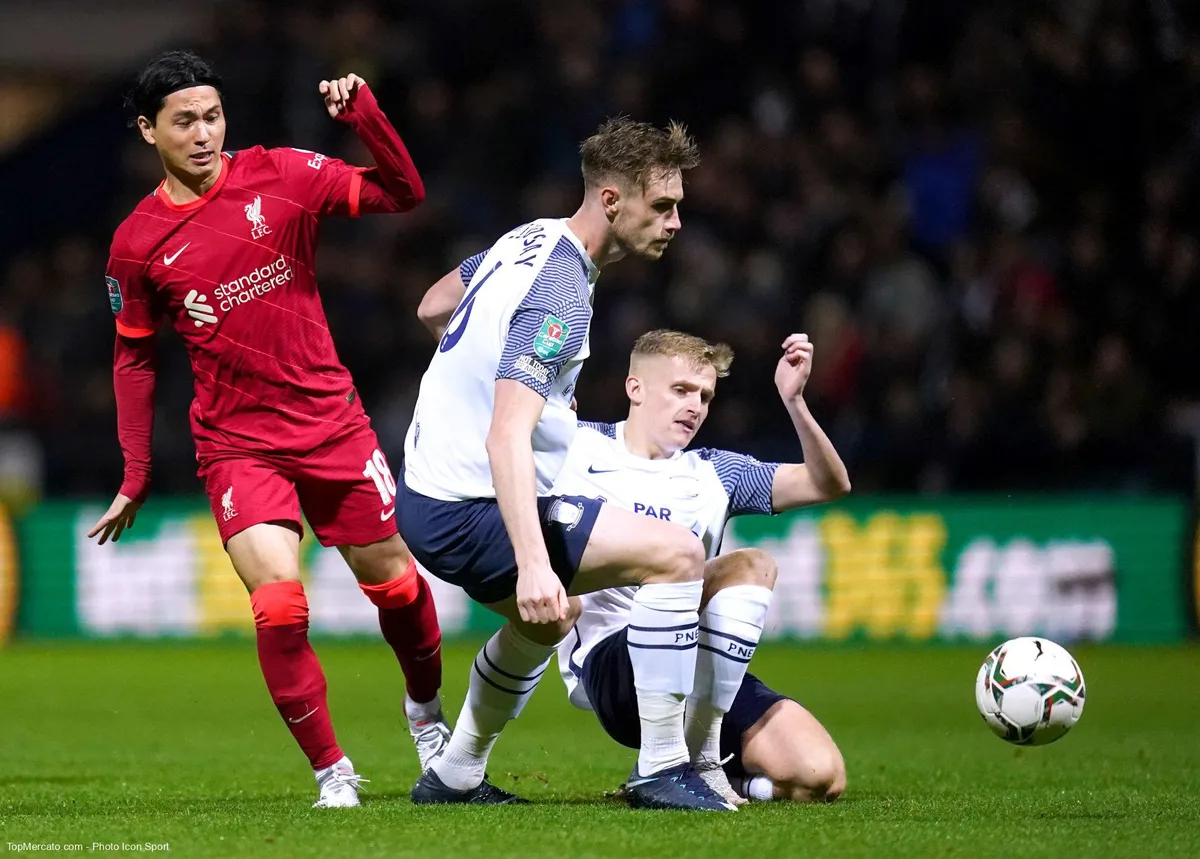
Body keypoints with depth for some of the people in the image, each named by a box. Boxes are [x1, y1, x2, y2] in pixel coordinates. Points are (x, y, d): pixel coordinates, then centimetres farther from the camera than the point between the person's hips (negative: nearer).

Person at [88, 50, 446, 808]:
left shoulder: (279, 175, -4)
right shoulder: (138, 243, -3)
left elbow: (403, 195, -3)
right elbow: (135, 358, 8)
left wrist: (365, 116, -19)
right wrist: (136, 479, 8)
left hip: (332, 424, 1)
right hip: (237, 445, -1)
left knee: (393, 580, 9)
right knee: (281, 609, -18)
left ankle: (427, 707, 40)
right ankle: (332, 772, -1)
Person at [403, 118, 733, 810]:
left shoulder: (532, 239, 7)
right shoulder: (563, 292, -23)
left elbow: (435, 308, 25)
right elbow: (508, 437, -33)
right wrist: (533, 565, -40)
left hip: (429, 489, 10)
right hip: (472, 512, -10)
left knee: (549, 620, 34)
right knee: (677, 554, -15)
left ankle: (455, 777, 42)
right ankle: (662, 770, -12)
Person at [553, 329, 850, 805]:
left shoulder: (713, 473, 20)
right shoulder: (579, 449, 9)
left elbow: (828, 485, 12)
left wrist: (793, 400, -3)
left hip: (703, 668, 5)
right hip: (607, 658, -5)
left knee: (820, 777, -17)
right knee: (749, 565, -29)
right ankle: (696, 760, -22)